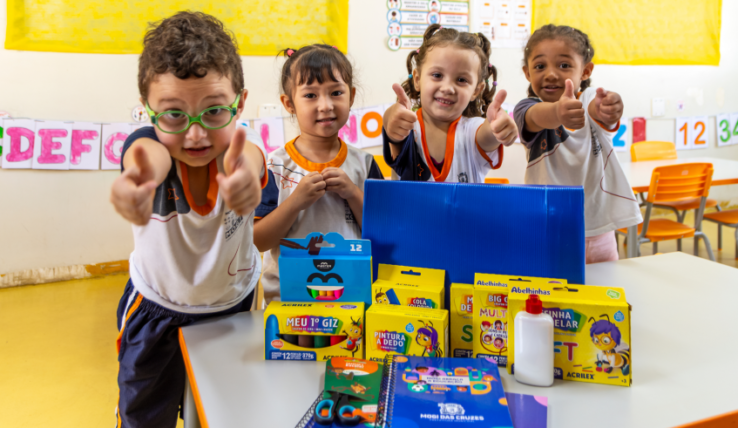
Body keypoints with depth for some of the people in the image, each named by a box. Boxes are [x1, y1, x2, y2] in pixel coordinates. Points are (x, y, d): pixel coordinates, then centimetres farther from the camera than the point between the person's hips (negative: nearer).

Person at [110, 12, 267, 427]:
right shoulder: (150, 143, -28)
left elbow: (247, 161, -53)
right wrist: (138, 179, -78)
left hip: (233, 302, 1)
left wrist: (244, 176, -78)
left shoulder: (241, 152, -28)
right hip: (156, 306, 0)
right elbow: (149, 158, -53)